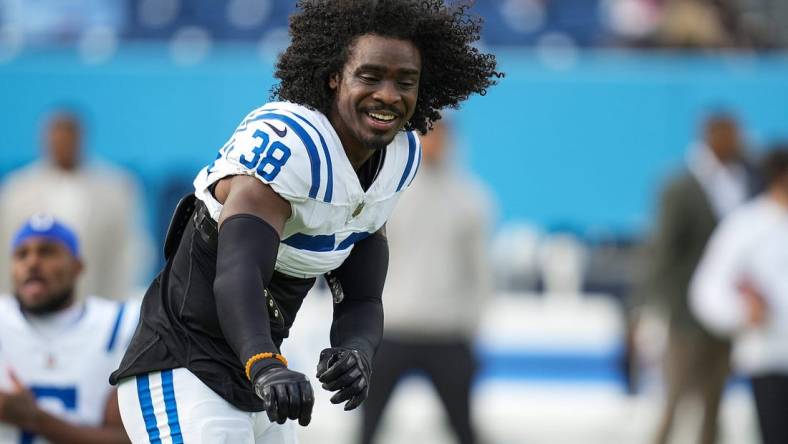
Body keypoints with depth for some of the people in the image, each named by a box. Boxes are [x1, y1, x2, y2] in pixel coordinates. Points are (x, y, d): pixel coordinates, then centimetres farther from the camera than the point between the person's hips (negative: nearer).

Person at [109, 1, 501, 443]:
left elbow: (361, 299, 3)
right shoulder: (290, 142, -22)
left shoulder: (401, 155, 4)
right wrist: (267, 368, -55)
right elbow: (238, 275, -36)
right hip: (182, 381, -9)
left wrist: (356, 353, -21)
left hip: (252, 391, 9)